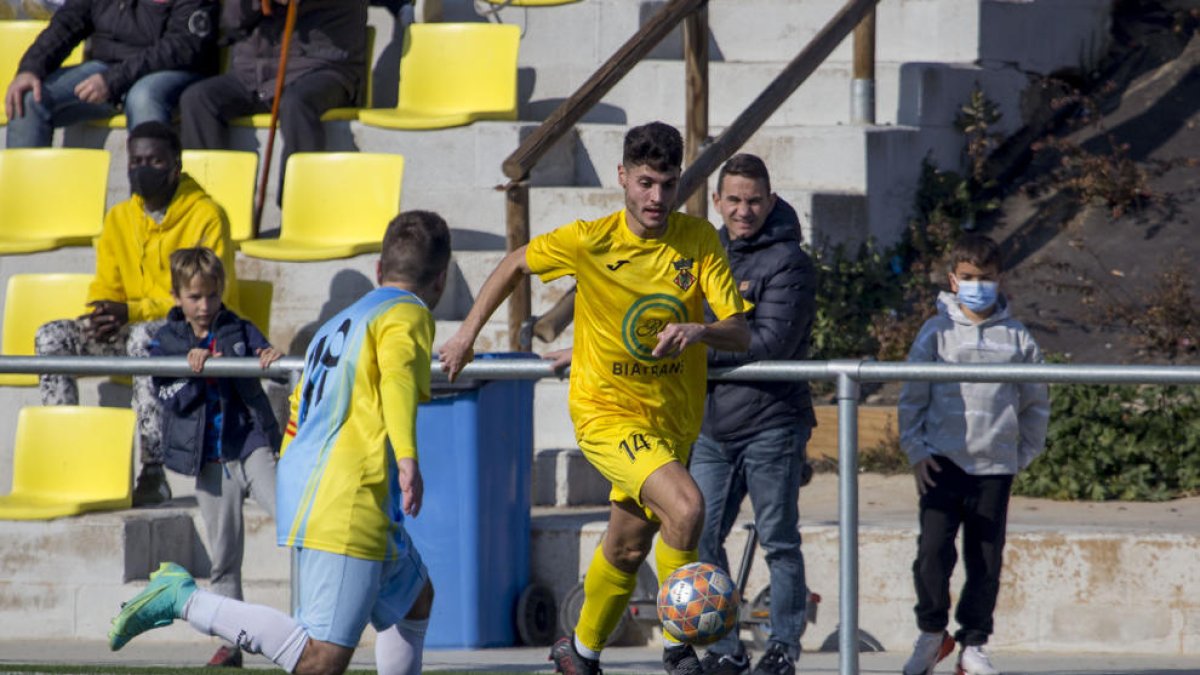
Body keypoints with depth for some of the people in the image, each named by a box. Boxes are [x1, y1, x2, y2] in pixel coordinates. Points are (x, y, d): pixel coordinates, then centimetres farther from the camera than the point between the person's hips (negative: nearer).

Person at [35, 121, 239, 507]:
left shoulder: (206, 215, -9)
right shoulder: (120, 219, 11)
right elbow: (106, 287, 14)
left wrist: (132, 312, -26)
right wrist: (103, 315, -13)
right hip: (135, 330, 7)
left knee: (144, 337, -40)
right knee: (52, 337, -14)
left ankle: (154, 475, -39)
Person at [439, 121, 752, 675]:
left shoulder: (699, 241, -9)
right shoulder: (589, 241, -13)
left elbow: (741, 335, -13)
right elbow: (517, 264, 6)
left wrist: (700, 331, -34)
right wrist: (468, 332, 7)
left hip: (674, 417, 4)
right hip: (606, 412, -4)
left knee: (628, 547, 18)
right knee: (685, 506, -27)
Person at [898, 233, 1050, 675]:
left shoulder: (1017, 339, 7)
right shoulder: (937, 333, 4)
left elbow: (1036, 404, 14)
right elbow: (912, 398, 6)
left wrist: (1024, 454, 7)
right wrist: (916, 451, -2)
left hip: (996, 466, 1)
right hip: (943, 460, -1)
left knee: (986, 559, 3)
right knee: (934, 549, -11)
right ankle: (932, 633, 7)